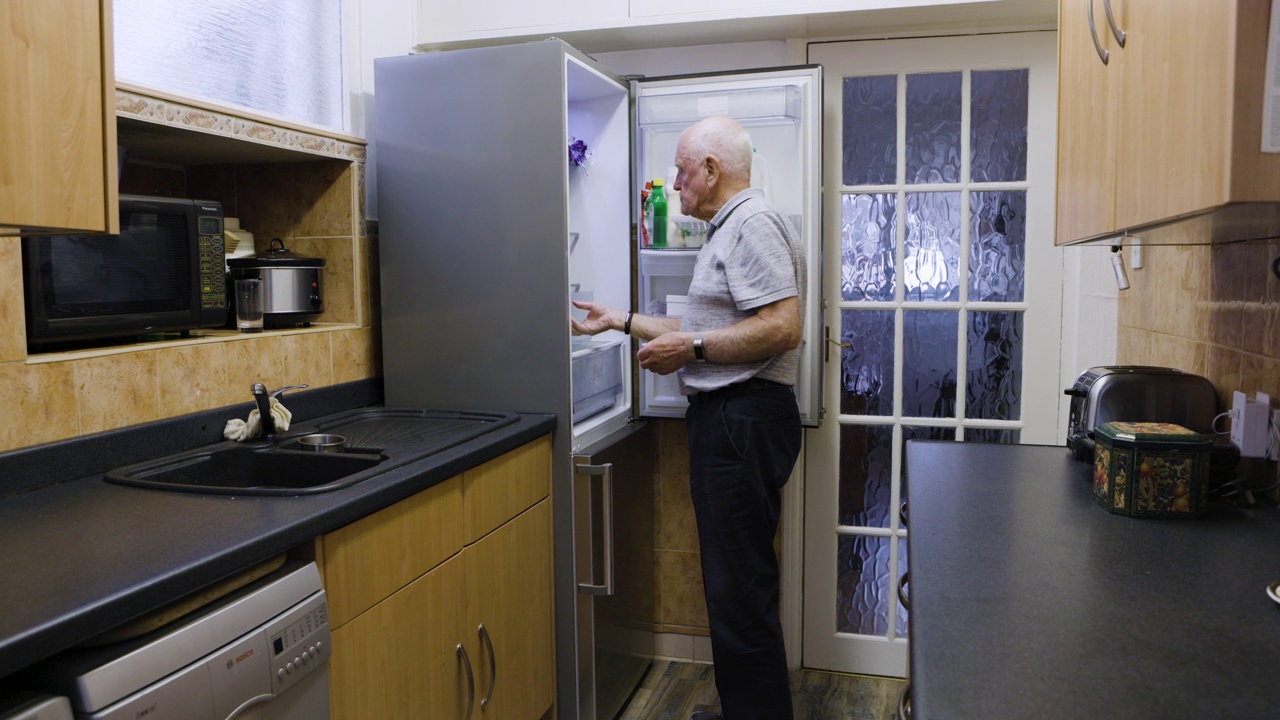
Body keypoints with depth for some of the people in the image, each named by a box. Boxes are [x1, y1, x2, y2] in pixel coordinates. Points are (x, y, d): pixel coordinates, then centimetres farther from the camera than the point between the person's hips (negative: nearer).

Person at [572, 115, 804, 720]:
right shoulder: (729, 229, 23)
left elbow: (782, 327, -23)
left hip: (746, 418, -11)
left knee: (740, 586, -6)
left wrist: (691, 348, -16)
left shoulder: (752, 223, -11)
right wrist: (622, 322, 28)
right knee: (732, 580, 16)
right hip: (725, 419, 11)